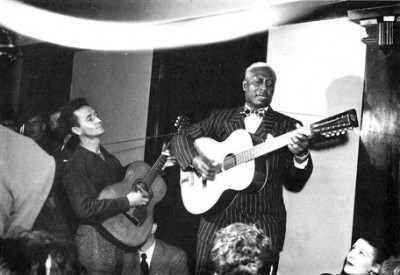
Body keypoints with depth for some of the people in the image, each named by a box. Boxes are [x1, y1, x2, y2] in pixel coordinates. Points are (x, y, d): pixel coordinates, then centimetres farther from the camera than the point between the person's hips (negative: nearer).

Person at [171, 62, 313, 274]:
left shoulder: (288, 126, 5)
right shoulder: (221, 117, 10)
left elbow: (294, 184, 3)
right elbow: (181, 138, 10)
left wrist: (301, 156, -17)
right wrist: (195, 159, -10)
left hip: (265, 221, -1)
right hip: (218, 213, 1)